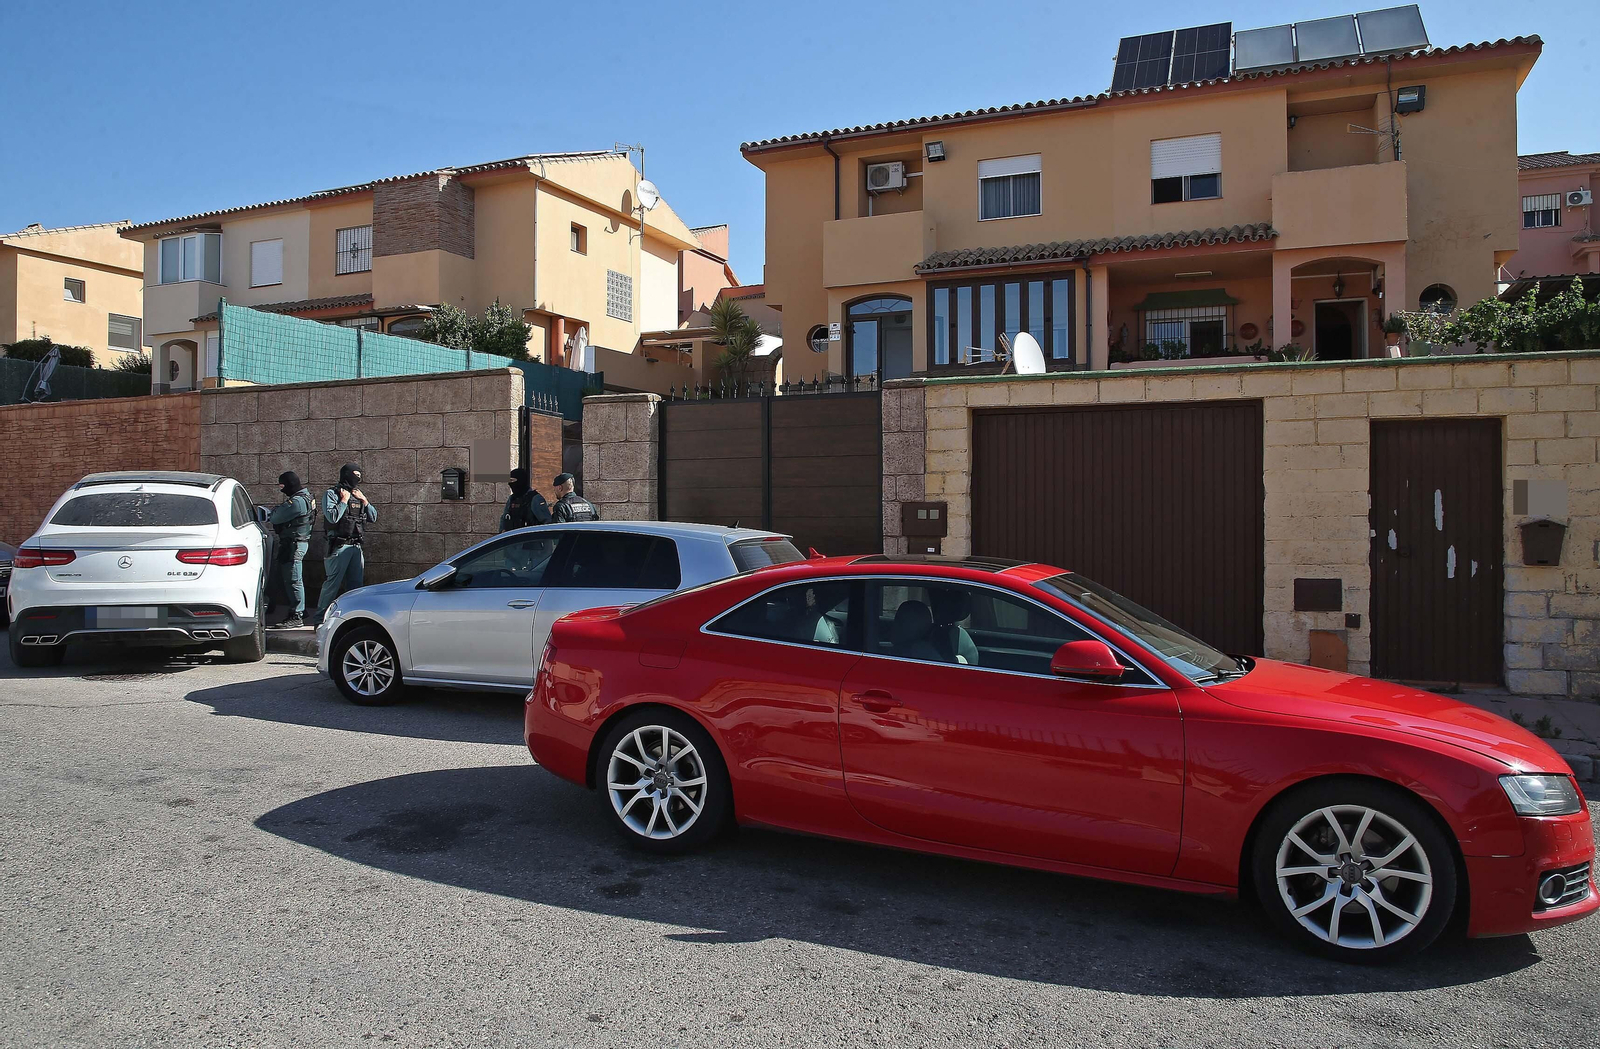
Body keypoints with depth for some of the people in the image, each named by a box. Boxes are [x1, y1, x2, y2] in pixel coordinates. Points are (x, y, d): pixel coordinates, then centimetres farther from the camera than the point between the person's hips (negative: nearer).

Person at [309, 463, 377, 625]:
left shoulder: (358, 494, 16)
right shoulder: (331, 494, -3)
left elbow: (373, 518, 15)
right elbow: (332, 517, -18)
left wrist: (364, 500, 4)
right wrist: (344, 500, -10)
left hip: (356, 546, 6)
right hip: (339, 546, -6)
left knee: (356, 584, 8)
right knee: (332, 583, -6)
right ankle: (319, 618, 1)